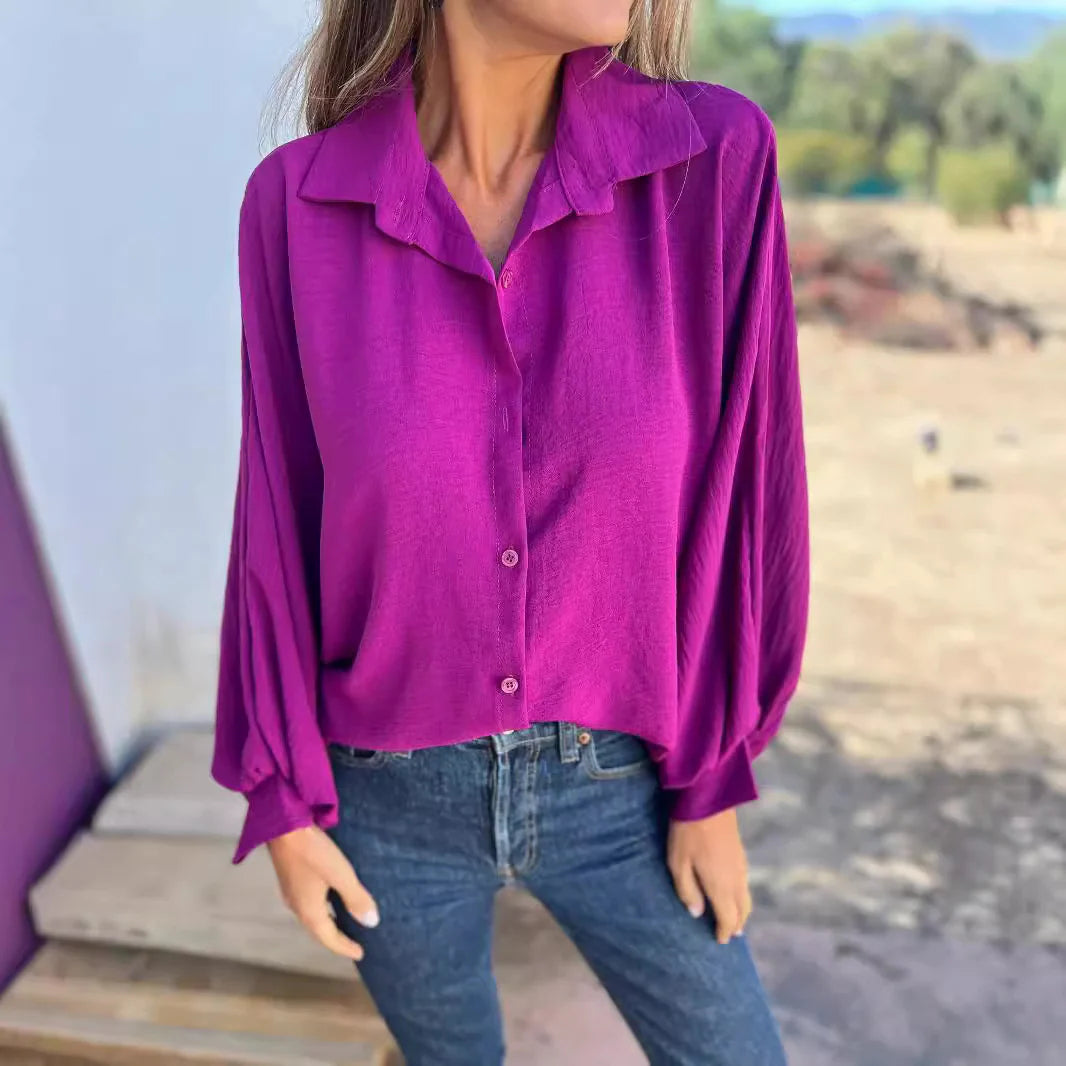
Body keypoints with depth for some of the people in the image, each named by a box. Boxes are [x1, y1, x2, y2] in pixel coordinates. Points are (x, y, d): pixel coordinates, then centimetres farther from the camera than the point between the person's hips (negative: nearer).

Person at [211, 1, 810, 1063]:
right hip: (391, 786, 0)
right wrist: (282, 804, -3)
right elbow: (281, 510, -7)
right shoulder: (298, 202, -14)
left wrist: (713, 784, -5)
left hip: (604, 780, 1)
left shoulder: (713, 154, -16)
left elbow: (735, 493, -10)